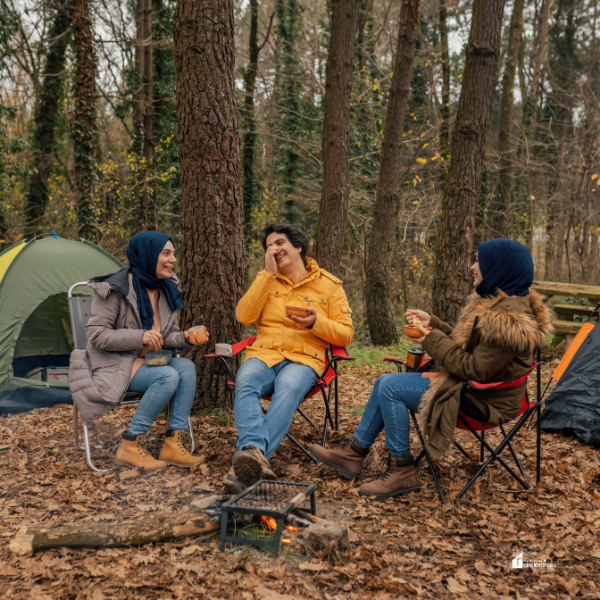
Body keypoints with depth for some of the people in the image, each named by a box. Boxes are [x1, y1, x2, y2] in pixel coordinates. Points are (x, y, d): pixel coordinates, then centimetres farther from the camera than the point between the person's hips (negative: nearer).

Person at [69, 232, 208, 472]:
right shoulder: (116, 289, -14)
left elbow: (167, 337, 14)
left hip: (148, 361, 7)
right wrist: (139, 337, -26)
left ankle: (173, 444, -20)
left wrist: (187, 337, -10)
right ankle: (129, 447, -19)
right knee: (168, 376, -31)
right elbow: (95, 334, -16)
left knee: (186, 367, -22)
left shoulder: (166, 290, 8)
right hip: (115, 365, -7)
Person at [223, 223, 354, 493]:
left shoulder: (329, 285, 12)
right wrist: (268, 274, 1)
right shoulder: (267, 280, 20)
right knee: (246, 381, -34)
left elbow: (345, 334, 7)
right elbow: (244, 316, 2)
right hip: (264, 353, 2)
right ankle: (254, 452, -53)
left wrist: (315, 323, -12)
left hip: (304, 359, -2)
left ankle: (247, 466, -48)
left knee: (288, 388, -37)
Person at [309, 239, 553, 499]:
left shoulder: (510, 320, -25)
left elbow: (475, 371, -26)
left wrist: (432, 341, -18)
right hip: (467, 383, 11)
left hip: (484, 399, -11)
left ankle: (402, 472, -6)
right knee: (386, 382, 6)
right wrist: (432, 323, 7)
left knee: (390, 387, -16)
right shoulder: (494, 302, 8)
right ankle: (353, 455, 13)